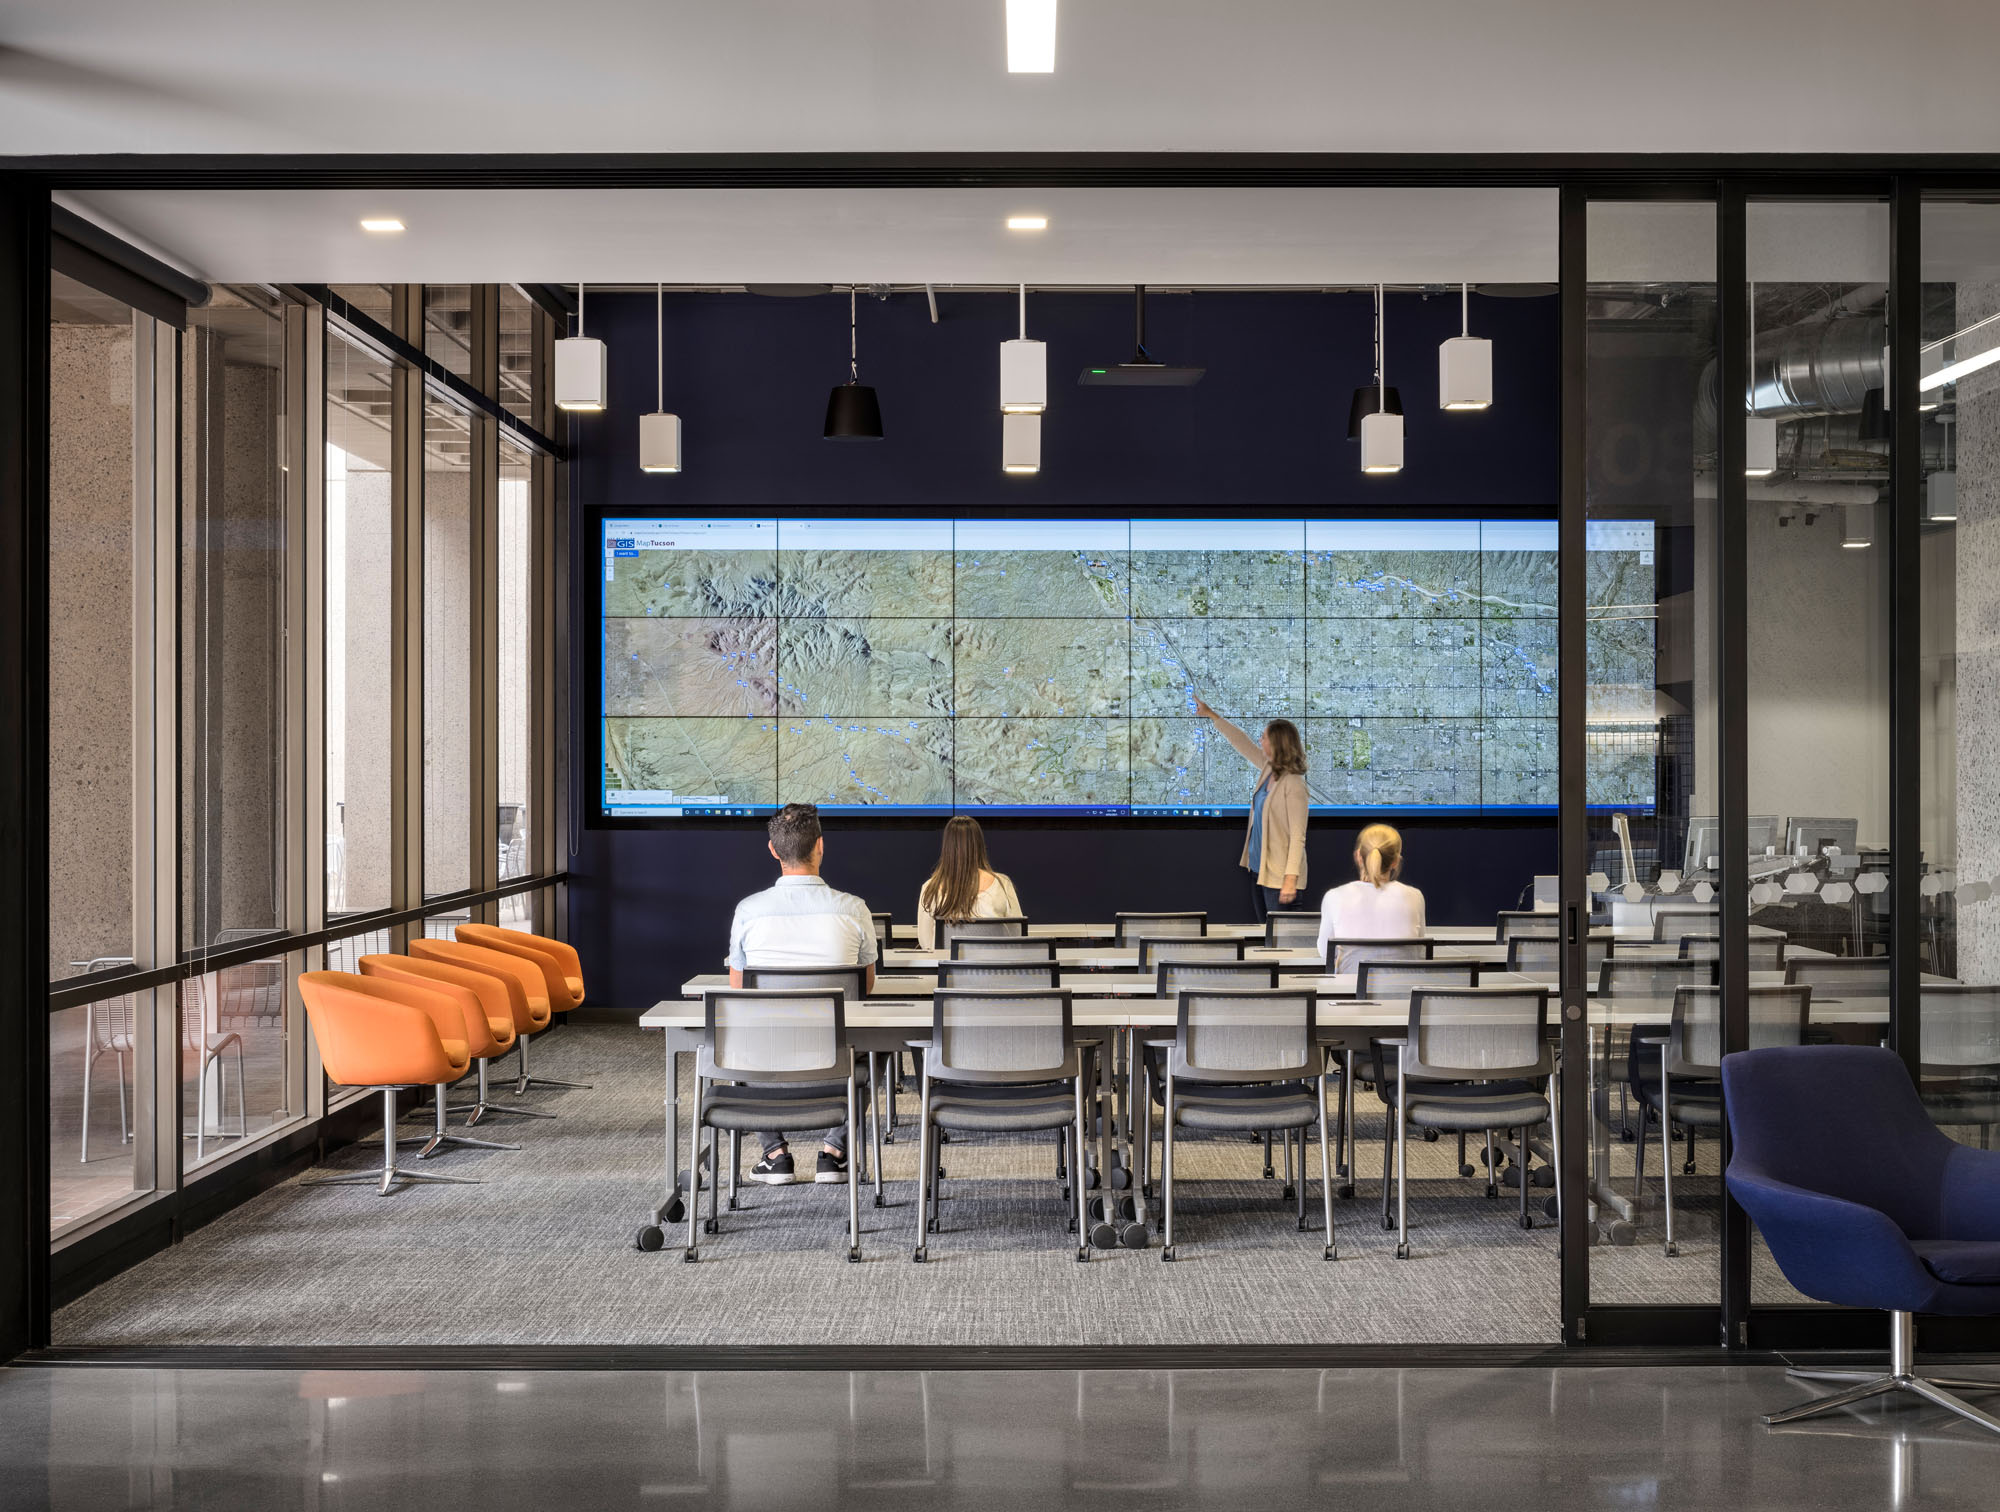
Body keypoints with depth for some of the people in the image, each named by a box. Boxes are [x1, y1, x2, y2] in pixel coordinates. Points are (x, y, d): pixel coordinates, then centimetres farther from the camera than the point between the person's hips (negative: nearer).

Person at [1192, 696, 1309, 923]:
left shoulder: (1293, 784, -19)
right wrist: (1212, 715, 30)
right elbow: (1243, 744, 23)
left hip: (1278, 876, -9)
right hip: (1258, 869, 9)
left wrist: (1291, 878, -26)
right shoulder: (1267, 769, 7)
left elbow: (1298, 837, -21)